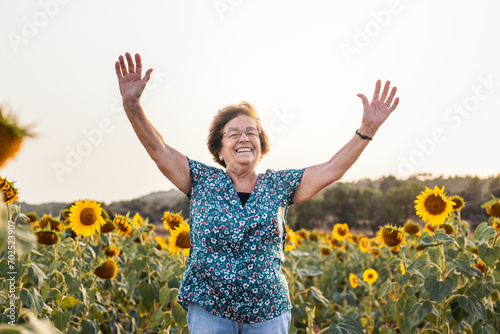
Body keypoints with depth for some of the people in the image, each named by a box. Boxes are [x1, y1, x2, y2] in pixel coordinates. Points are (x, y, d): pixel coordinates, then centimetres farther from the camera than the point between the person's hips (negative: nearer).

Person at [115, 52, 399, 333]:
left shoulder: (278, 185, 5)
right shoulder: (203, 181, 2)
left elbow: (331, 170, 0)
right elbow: (159, 150, -4)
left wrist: (368, 129, -9)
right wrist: (132, 103, -16)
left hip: (268, 311, 1)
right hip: (209, 308, -1)